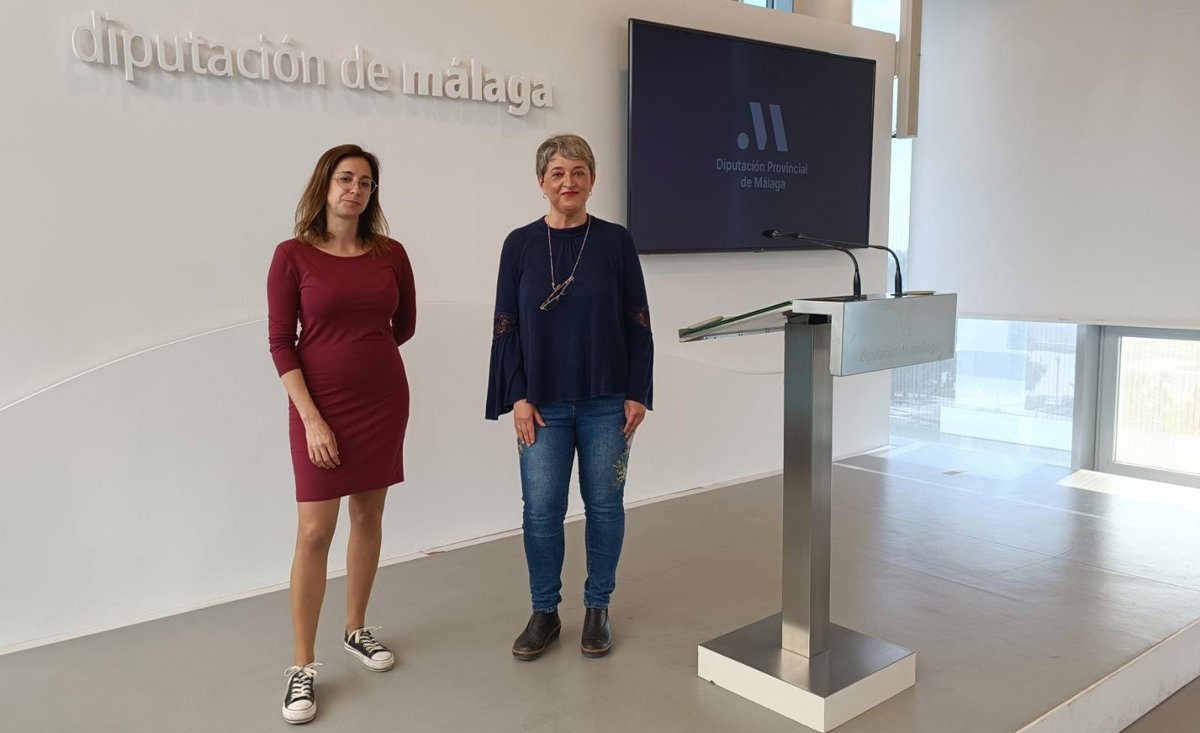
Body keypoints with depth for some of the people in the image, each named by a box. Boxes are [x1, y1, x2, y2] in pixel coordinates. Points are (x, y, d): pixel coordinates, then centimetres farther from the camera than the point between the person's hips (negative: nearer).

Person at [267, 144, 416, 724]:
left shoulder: (390, 254, 1)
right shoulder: (293, 256, -7)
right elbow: (281, 343, -8)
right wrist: (312, 417, -13)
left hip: (384, 400, 4)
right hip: (321, 405, -3)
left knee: (368, 516, 12)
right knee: (314, 532, -4)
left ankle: (356, 630, 31)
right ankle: (302, 666, 10)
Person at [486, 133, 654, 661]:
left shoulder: (616, 242, 1)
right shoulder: (520, 245, 1)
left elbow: (638, 323, 1)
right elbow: (506, 328, 1)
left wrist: (637, 394, -4)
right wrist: (518, 398, -6)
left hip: (606, 401, 0)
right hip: (543, 404, 0)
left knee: (604, 505, 8)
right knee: (541, 510, 3)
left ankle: (597, 608, 25)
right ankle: (544, 612, 21)